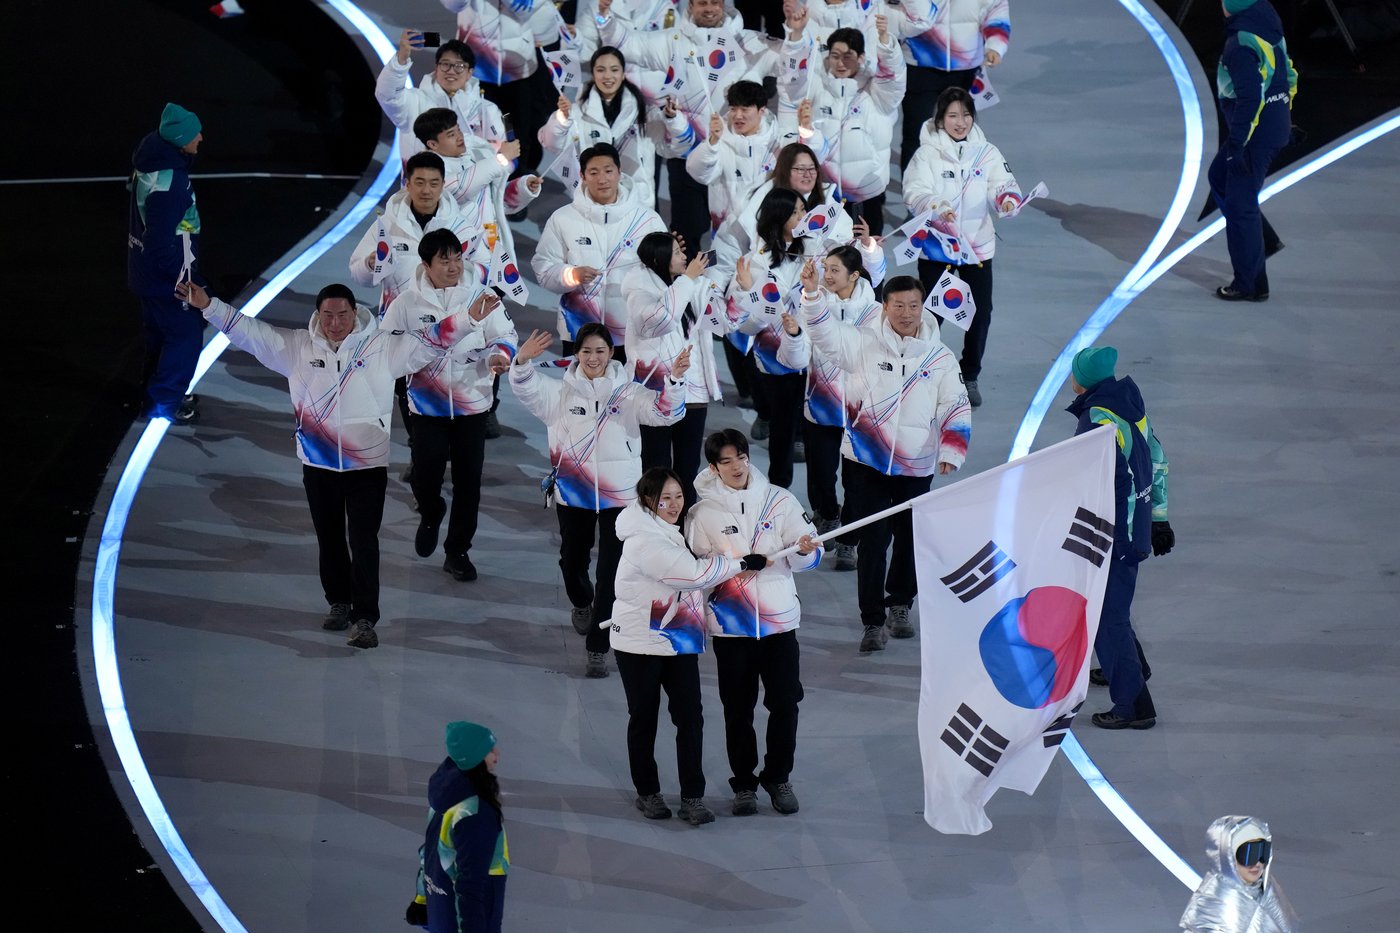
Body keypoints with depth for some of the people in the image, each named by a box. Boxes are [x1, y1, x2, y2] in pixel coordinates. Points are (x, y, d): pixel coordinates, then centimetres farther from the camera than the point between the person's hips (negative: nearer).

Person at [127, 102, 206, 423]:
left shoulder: (151, 161, -1)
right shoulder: (168, 181, -32)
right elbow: (161, 242, -28)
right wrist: (186, 278, -18)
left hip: (146, 269, 9)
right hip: (168, 274, -9)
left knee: (160, 332, 24)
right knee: (185, 334, 6)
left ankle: (160, 394, 38)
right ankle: (164, 402, 16)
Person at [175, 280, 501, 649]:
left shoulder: (383, 347, -4)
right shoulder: (298, 348, 1)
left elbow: (428, 341, -7)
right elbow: (250, 332, 1)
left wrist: (469, 317, -19)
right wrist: (209, 306, -5)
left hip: (368, 464, -3)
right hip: (318, 464, 3)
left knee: (364, 542, -6)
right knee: (329, 538, 15)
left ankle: (364, 619, -5)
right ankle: (339, 603, 32)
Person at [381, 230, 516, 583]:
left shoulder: (481, 297, 1)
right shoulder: (407, 303, -2)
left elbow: (506, 335, 4)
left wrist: (500, 355, -18)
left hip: (473, 405, 1)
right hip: (427, 405, -1)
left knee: (468, 481, 4)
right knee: (425, 477, -9)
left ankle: (457, 551, 18)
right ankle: (430, 517, 28)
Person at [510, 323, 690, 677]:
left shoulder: (628, 393, -3)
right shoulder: (561, 392, -1)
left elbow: (664, 411, -13)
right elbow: (528, 391, -14)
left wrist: (675, 378, -32)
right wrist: (522, 362, -35)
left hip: (618, 495, -2)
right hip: (572, 493, 2)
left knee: (611, 572, -6)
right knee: (572, 560, 21)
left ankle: (598, 648, 1)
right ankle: (582, 604, 55)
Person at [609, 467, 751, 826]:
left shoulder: (670, 532, 8)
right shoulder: (644, 540, -22)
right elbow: (691, 573, -26)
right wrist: (742, 564, -20)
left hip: (678, 641, 7)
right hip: (640, 644, -7)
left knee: (690, 717, -1)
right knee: (644, 718, 8)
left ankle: (692, 796, 3)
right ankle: (647, 792, 23)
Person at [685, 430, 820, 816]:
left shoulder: (779, 500, 2)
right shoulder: (703, 513, 0)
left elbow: (809, 557, 2)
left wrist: (804, 550, -21)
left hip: (780, 620, 1)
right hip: (730, 625, -1)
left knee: (785, 704, 2)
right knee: (738, 710, 6)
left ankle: (778, 778, 19)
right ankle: (744, 783, 20)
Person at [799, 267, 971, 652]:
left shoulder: (940, 357, 3)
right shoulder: (864, 344, -4)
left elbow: (956, 408, 5)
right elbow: (825, 332, -17)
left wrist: (950, 451, -8)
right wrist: (812, 292, -33)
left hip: (917, 465, 2)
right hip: (866, 461, -2)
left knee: (911, 539, 12)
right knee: (872, 541, -3)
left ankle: (899, 605, 34)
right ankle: (872, 621, 4)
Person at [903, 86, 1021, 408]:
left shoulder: (987, 153, 4)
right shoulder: (927, 154, -5)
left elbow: (1003, 186, -5)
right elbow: (915, 194, -15)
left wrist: (1007, 198, -29)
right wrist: (936, 207, -36)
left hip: (977, 245, 3)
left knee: (980, 313, 5)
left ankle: (969, 376, 25)